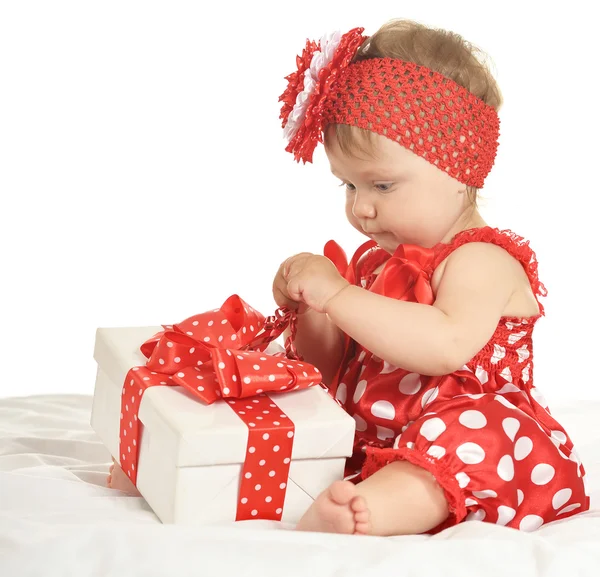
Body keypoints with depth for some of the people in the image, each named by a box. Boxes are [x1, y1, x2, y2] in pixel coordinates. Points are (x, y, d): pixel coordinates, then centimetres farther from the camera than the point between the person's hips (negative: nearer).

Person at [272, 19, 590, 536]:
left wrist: (338, 295, -25)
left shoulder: (481, 260, -9)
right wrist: (307, 307, 1)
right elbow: (328, 368, 22)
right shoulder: (373, 261, 15)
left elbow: (447, 347, -30)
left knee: (477, 432, -40)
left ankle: (375, 507, -61)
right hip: (363, 446, 9)